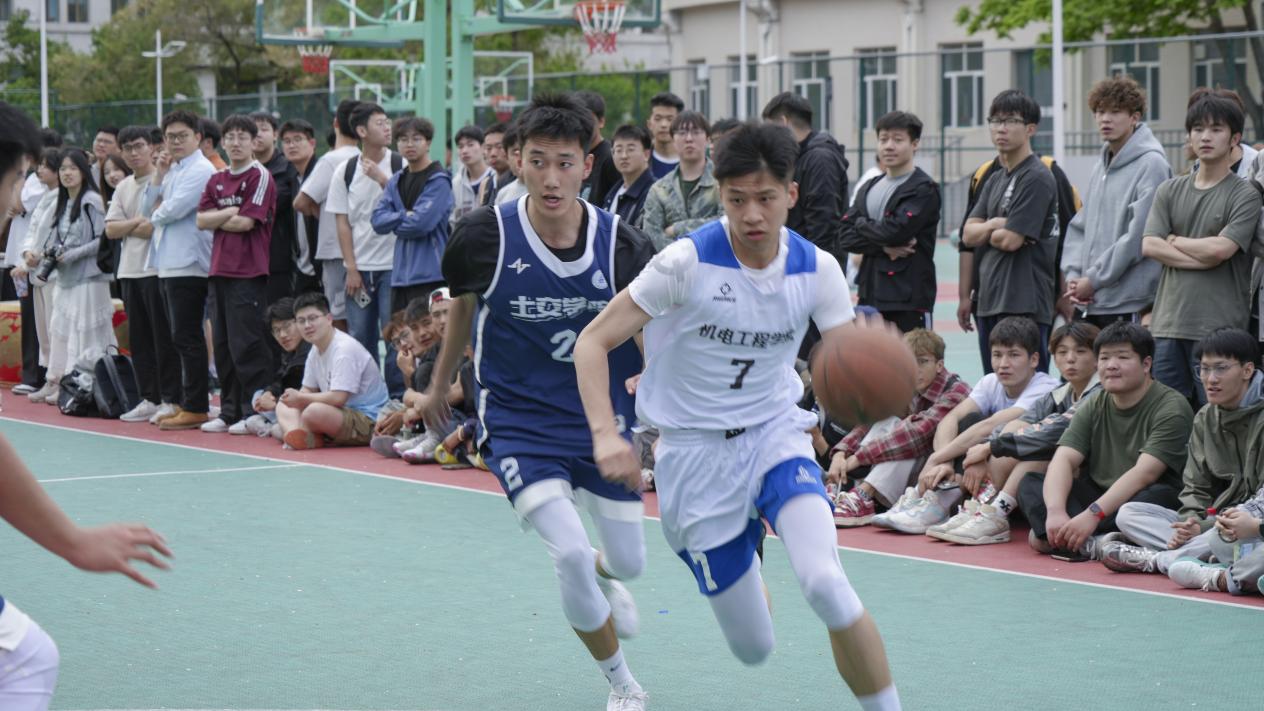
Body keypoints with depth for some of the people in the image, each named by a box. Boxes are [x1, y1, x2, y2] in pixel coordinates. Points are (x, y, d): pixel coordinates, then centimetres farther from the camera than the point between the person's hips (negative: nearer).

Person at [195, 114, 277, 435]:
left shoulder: (260, 176, -5)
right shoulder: (217, 180, 16)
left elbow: (247, 222, -13)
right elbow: (202, 220, 6)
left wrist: (218, 220, 1)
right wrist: (231, 213, -7)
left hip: (249, 272, -7)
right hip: (220, 270, 7)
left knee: (245, 345, -8)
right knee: (222, 345, 9)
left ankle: (253, 412, -2)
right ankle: (229, 411, 16)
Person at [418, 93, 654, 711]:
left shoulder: (621, 246, -15)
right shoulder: (486, 235, -16)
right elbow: (462, 302, 7)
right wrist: (440, 384, 18)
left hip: (603, 421, 2)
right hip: (518, 423, -2)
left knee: (628, 562, 14)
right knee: (570, 554, -21)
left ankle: (602, 575, 56)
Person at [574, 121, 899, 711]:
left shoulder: (816, 269, -6)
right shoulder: (688, 261, -15)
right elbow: (593, 341, -13)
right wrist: (605, 434, -28)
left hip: (776, 435, 1)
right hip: (696, 454, -1)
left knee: (824, 583, -28)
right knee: (754, 648, 4)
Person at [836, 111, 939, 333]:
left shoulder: (924, 189, -4)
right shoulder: (869, 188, 17)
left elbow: (895, 230, -17)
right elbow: (845, 237, 7)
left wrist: (861, 224, 1)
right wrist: (883, 247, -10)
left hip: (909, 299, -7)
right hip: (870, 296, 7)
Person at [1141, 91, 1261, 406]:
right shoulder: (1170, 191, 13)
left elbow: (1219, 249, -12)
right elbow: (1149, 246, 1)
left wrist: (1174, 241, 3)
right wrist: (1202, 259, -8)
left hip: (1218, 329, -4)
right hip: (1168, 323, 4)